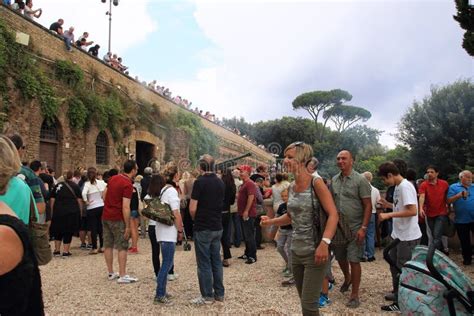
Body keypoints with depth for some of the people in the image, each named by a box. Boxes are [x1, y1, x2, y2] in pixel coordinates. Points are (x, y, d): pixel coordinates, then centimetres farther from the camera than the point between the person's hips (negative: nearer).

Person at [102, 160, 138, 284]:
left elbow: (104, 195, 15)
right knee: (122, 247, 0)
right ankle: (122, 276, 2)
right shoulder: (128, 185, -17)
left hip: (105, 216, 8)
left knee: (108, 245, 12)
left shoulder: (113, 178, 7)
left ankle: (111, 273, 23)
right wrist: (128, 226, -18)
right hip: (118, 219, -8)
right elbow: (125, 207, -21)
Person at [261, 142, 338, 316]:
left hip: (314, 252, -7)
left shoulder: (316, 183, -13)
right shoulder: (291, 187, 7)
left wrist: (324, 243, -29)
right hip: (296, 251, 7)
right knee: (304, 300, 19)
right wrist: (271, 221, 5)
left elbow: (333, 214, -18)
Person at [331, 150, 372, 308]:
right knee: (340, 257, 17)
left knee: (354, 261, 1)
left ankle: (354, 295, 16)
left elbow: (368, 206, -9)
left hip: (354, 228, -5)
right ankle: (347, 278, 46)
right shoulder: (334, 180, 5)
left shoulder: (360, 180, -9)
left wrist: (363, 228, -15)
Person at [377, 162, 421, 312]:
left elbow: (412, 211, -27)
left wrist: (389, 215, -25)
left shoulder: (405, 187, -20)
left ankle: (401, 303, 15)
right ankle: (398, 294, 37)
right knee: (394, 265, 20)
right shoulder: (398, 187, 9)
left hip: (408, 237, -10)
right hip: (398, 235, 10)